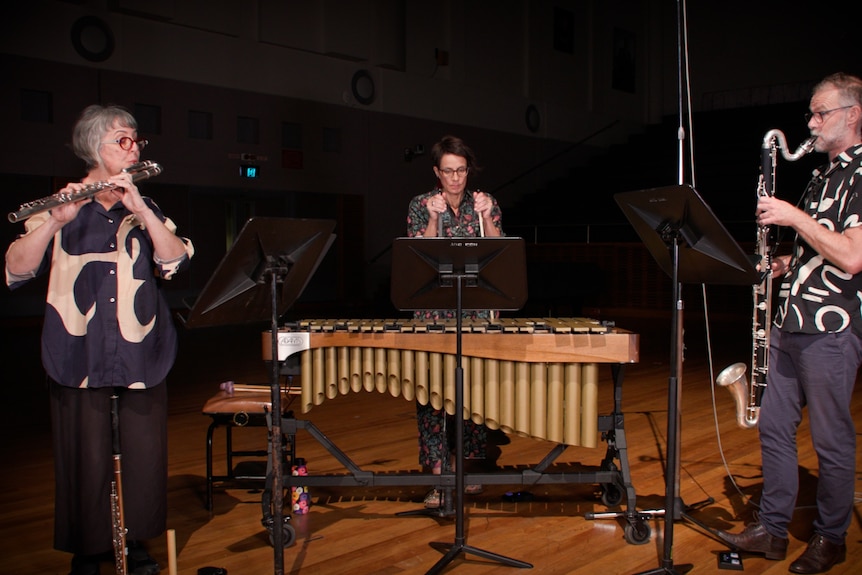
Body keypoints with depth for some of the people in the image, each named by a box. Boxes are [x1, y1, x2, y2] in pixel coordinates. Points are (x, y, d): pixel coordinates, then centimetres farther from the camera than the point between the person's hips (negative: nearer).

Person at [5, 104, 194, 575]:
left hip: (139, 357, 2)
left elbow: (175, 262, -4)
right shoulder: (58, 209, 4)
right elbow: (16, 271, -8)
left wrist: (141, 210, -17)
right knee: (86, 459, 3)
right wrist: (55, 221, -24)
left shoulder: (148, 211, 13)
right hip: (79, 358, -2)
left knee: (141, 456, 6)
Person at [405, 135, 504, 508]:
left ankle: (469, 464, 21)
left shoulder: (486, 203, 7)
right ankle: (437, 475, 2)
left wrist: (486, 217, -13)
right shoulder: (421, 205, 3)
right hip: (434, 309, -1)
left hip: (477, 309, 1)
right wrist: (434, 218, -15)